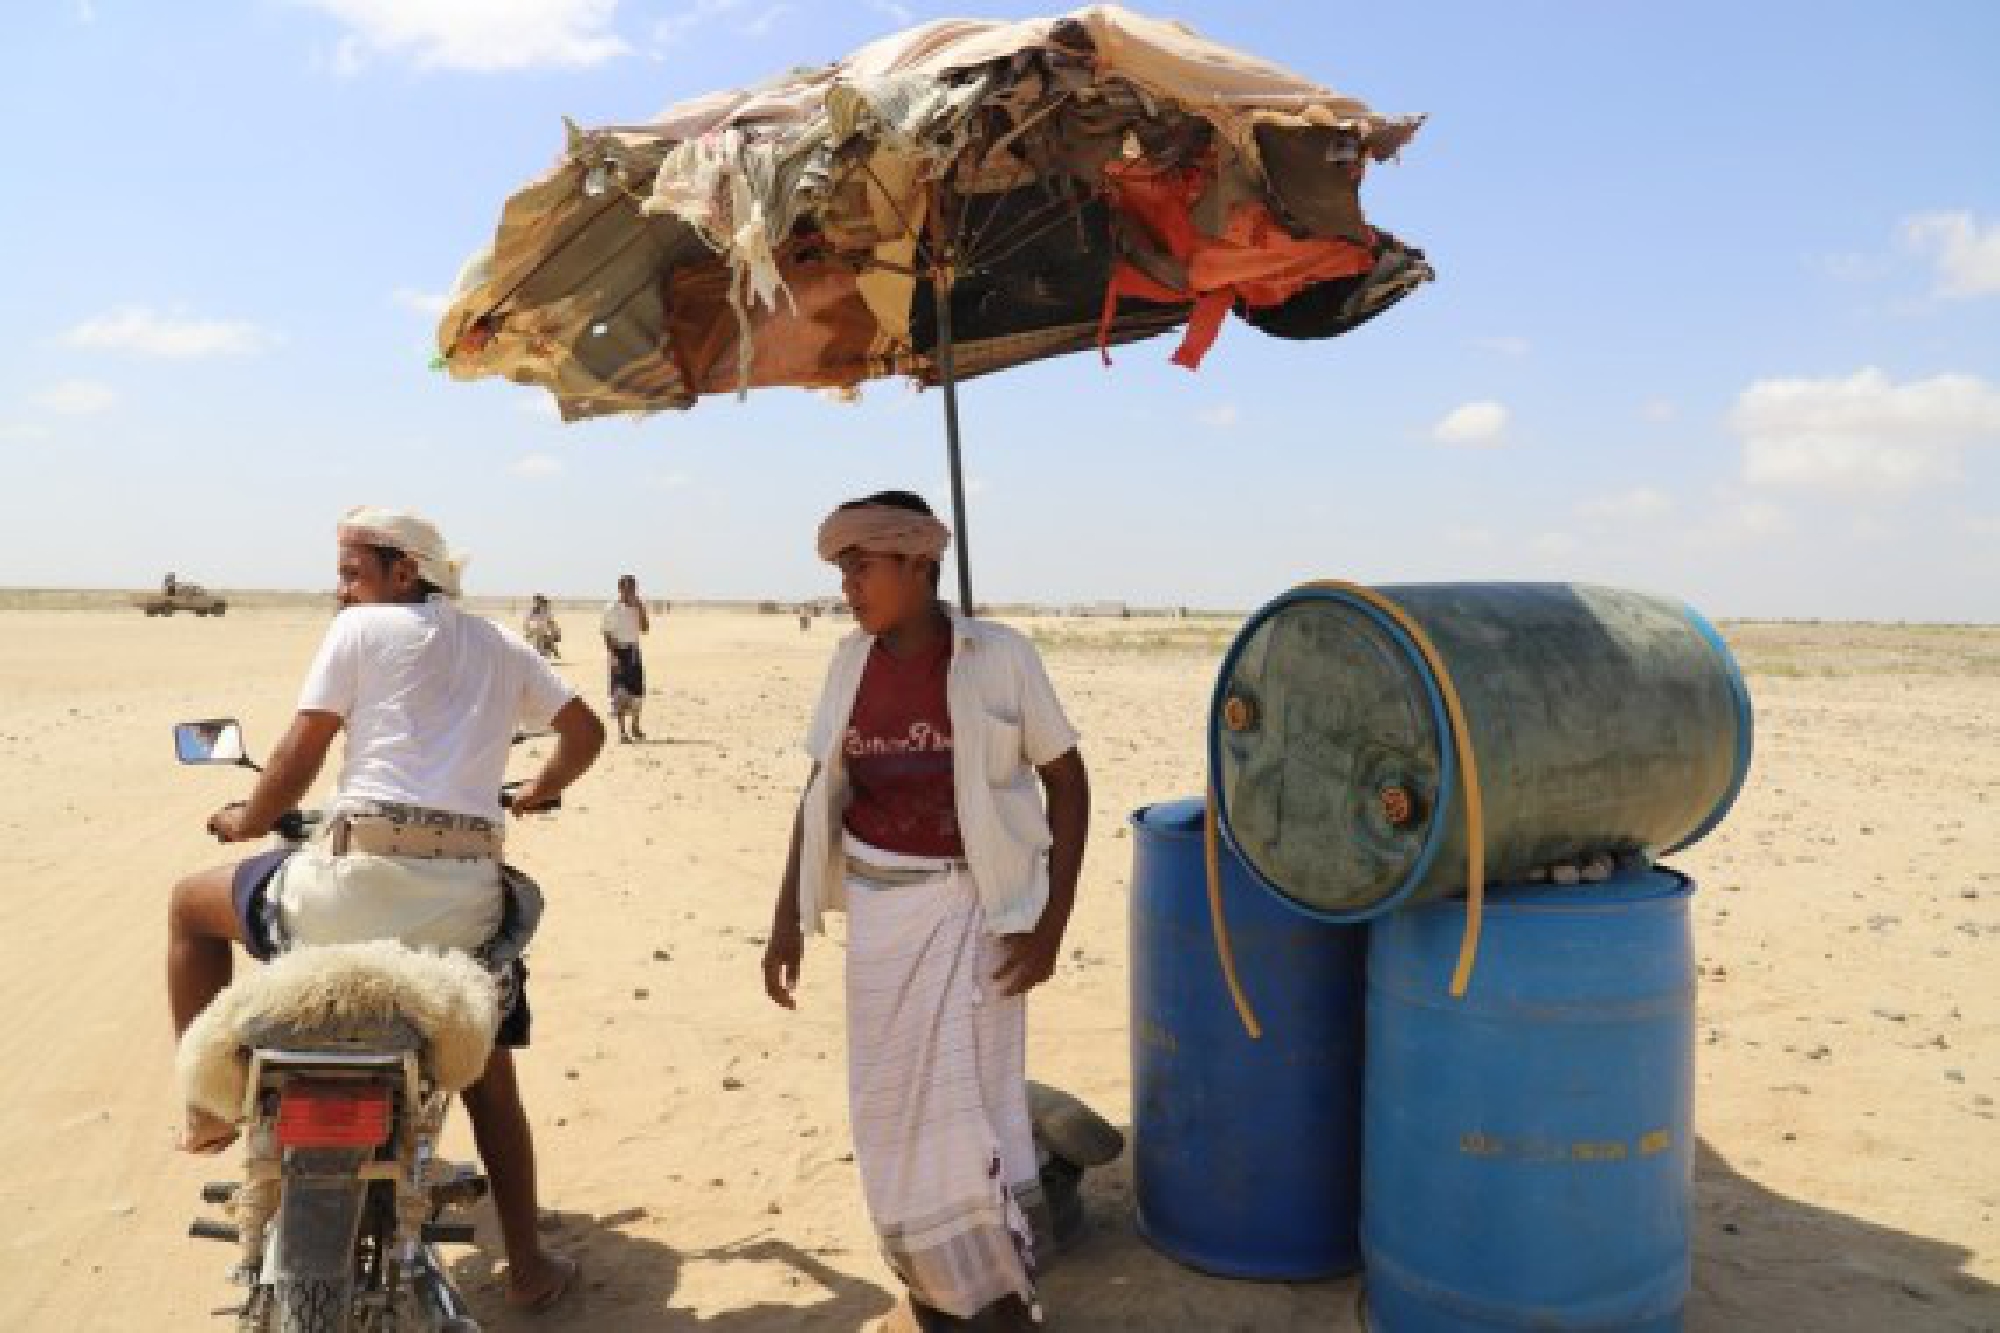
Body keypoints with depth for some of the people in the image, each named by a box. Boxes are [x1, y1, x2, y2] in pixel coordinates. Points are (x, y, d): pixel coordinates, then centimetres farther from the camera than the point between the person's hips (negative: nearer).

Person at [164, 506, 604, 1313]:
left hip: (361, 884, -4)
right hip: (470, 899, 5)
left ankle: (207, 1107, 25)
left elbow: (299, 757, 1)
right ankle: (528, 1267, 26)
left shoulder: (362, 629, 4)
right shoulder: (500, 647, 18)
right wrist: (537, 793, 39)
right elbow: (586, 731, 22)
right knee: (490, 1077, 23)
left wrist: (245, 822, 20)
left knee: (192, 904, 24)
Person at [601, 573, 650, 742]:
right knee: (620, 692, -4)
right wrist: (612, 655, -16)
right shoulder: (612, 608, -7)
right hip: (619, 651, -5)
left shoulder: (637, 607, 8)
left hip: (634, 651, 5)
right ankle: (622, 730, 1)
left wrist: (641, 609, -5)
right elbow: (607, 634, -8)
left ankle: (634, 725, 24)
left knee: (638, 691, 7)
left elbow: (645, 629, 4)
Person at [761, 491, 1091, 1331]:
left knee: (968, 1107, -4)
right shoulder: (851, 662, 2)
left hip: (969, 909, -5)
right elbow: (821, 794, 9)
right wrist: (788, 916, 5)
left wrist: (1052, 923, -11)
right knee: (892, 1111, 12)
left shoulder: (999, 657, -12)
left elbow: (1068, 781, -6)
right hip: (876, 910, 5)